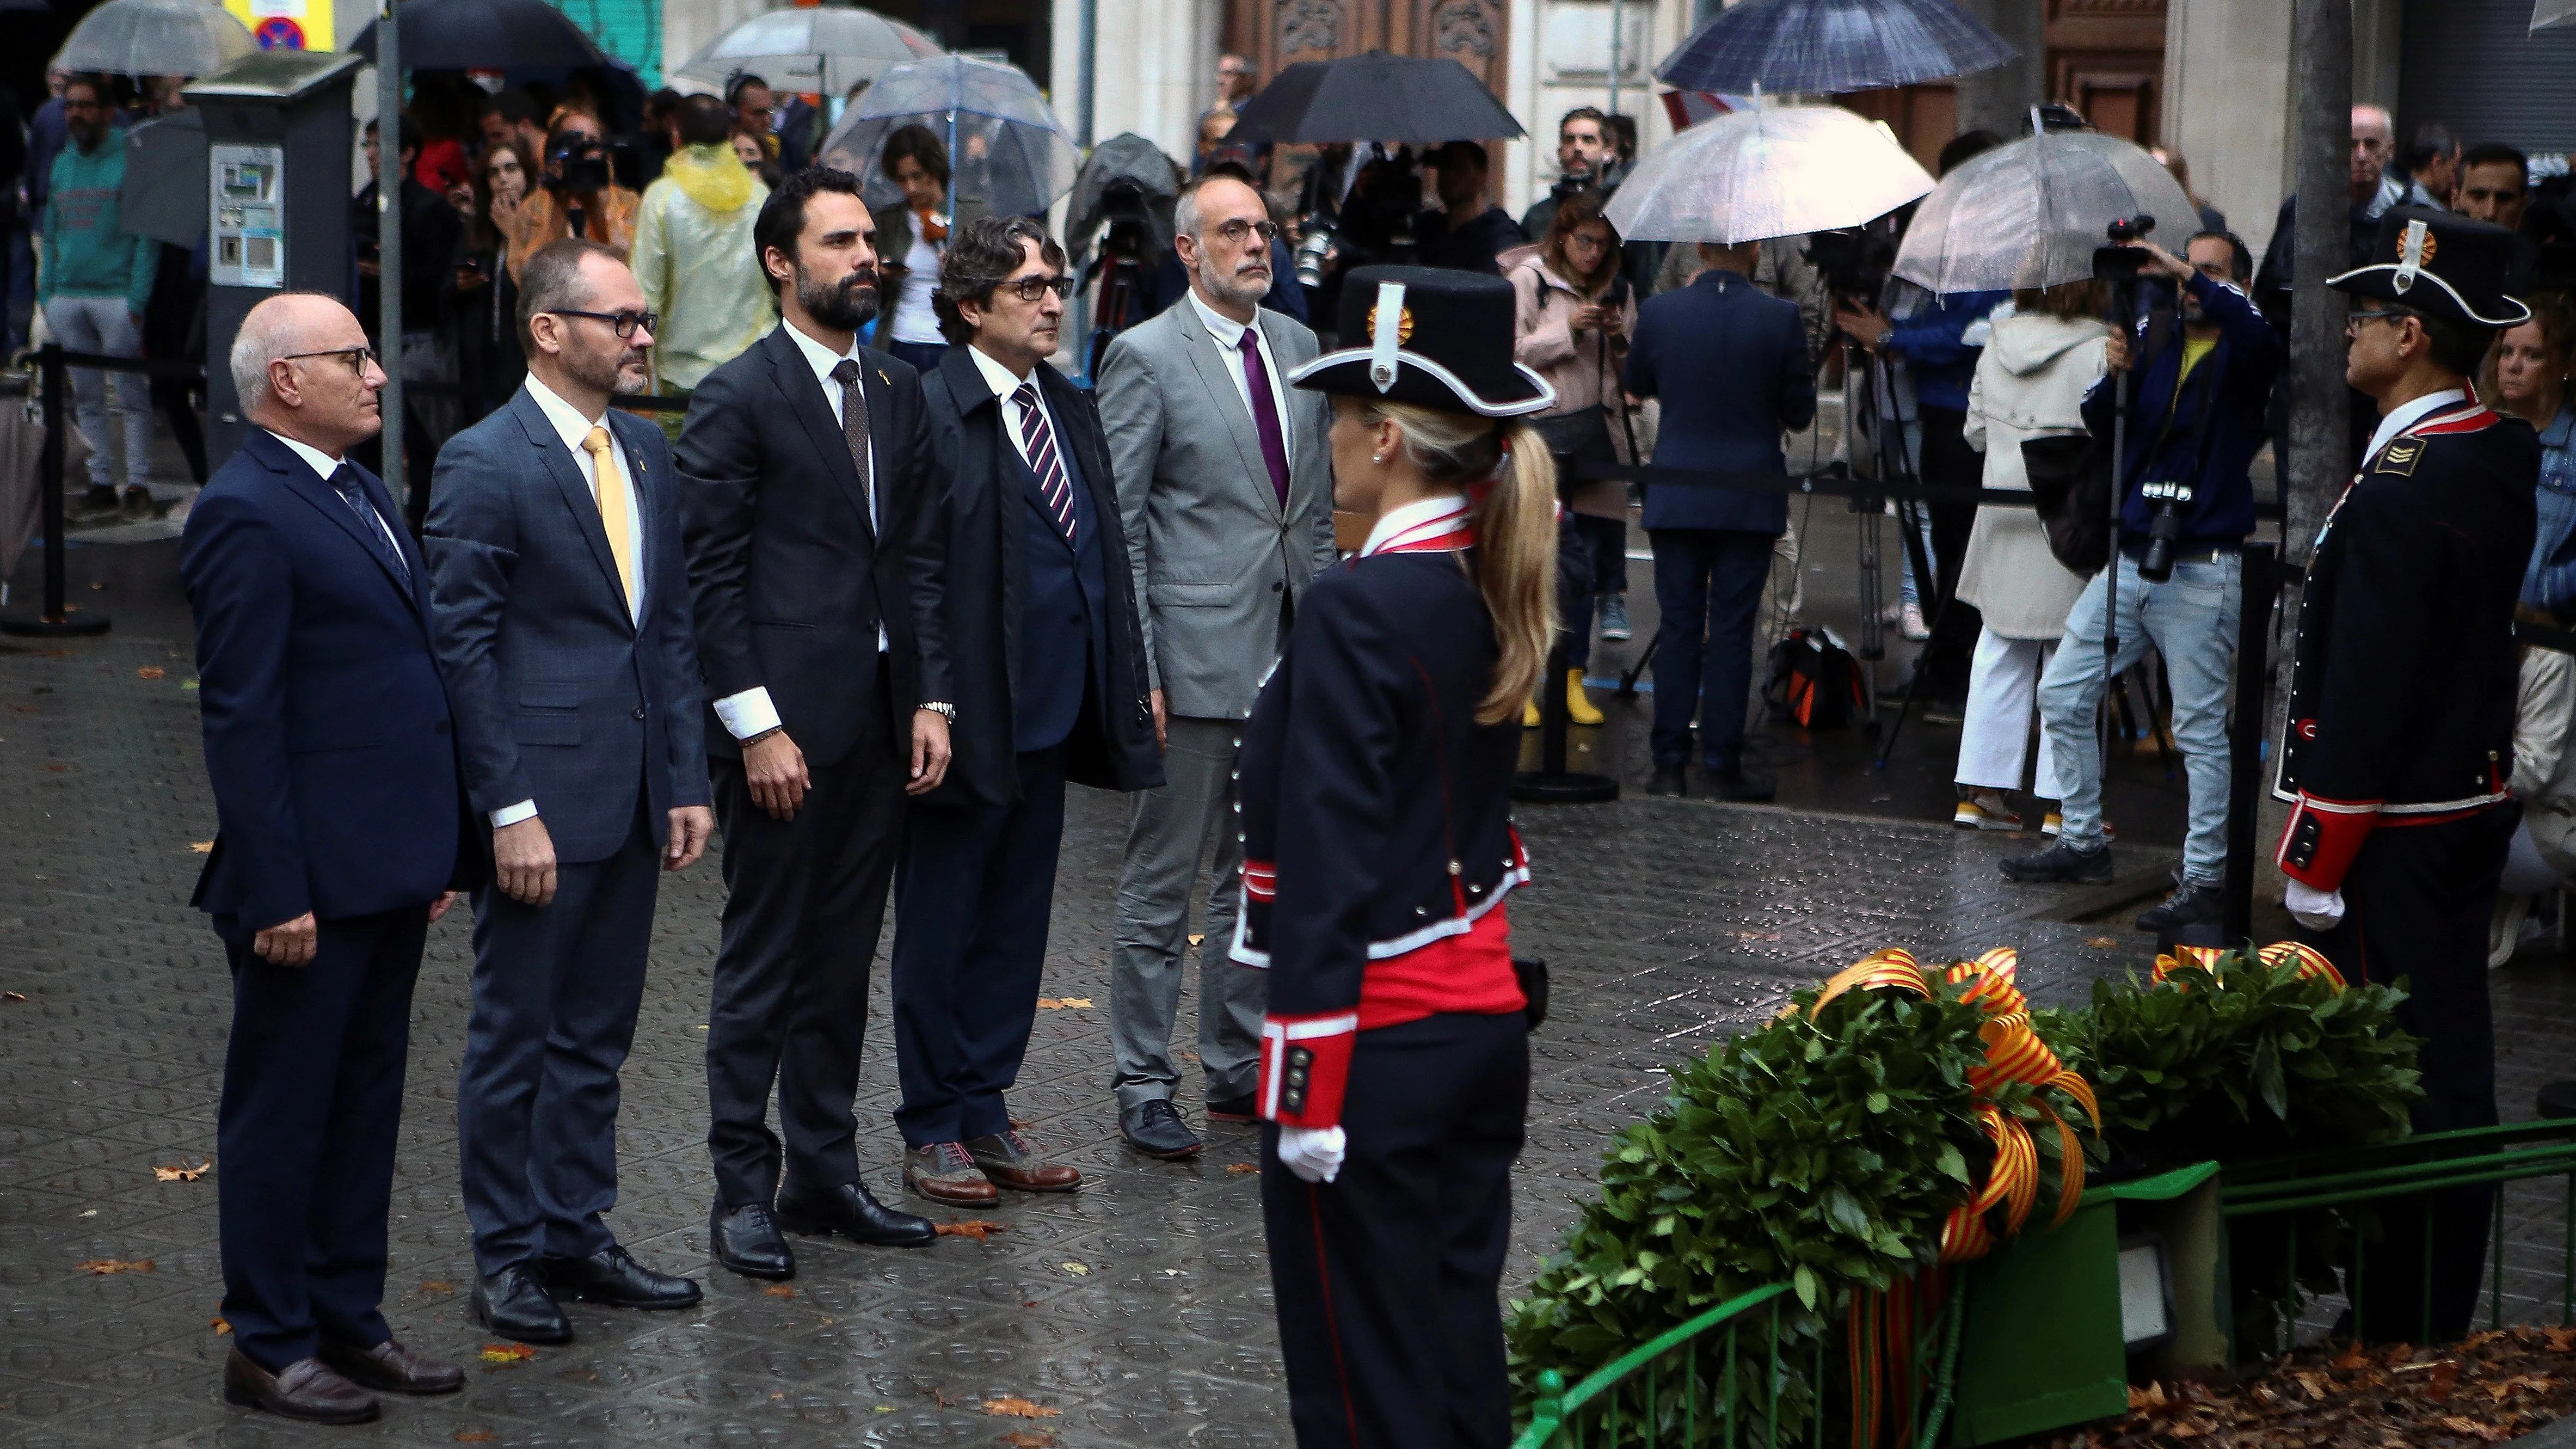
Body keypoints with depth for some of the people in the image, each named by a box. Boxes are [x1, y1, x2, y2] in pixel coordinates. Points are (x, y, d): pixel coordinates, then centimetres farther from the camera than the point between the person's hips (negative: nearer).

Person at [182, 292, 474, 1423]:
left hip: (387, 869, 9)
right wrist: (275, 893, -20)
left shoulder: (359, 492, 15)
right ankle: (268, 1347, 11)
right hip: (312, 881, -9)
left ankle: (347, 1318, 25)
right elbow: (239, 716, -18)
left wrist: (441, 850, 17)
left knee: (366, 1102, 15)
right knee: (282, 1112, 2)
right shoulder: (247, 512, -14)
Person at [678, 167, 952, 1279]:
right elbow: (711, 575, -10)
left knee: (844, 958, 13)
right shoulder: (736, 399, -7)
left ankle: (824, 1172, 22)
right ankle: (743, 1188, 8)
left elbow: (922, 559, 14)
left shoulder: (900, 395, 13)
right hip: (784, 725, -6)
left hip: (882, 724, 6)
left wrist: (931, 699, 4)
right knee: (763, 959, 0)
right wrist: (756, 726, -15)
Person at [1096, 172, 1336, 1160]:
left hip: (1289, 657, 6)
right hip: (1195, 657, -6)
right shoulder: (1145, 357, -7)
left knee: (1260, 879, 14)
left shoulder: (1299, 348, 12)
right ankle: (1144, 1088, 9)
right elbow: (1117, 527, -9)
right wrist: (1135, 670, -14)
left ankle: (1240, 1071, 24)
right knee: (1161, 884, 1)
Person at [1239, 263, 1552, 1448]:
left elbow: (1327, 867, -20)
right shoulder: (1491, 588, 6)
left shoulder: (1357, 609, -19)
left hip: (1378, 1046, -8)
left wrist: (1305, 1093, -17)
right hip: (1484, 1020, 8)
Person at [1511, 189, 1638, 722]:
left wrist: (1620, 341, -4)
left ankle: (1573, 678, 11)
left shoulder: (1618, 290, 14)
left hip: (1598, 435, 4)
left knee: (1583, 555, 5)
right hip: (1541, 432, -4)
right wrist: (1569, 330, -13)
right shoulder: (1528, 281, 2)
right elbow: (1511, 353, -4)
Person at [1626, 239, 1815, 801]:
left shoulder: (1660, 312, -6)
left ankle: (1669, 764, 8)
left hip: (1676, 497, 2)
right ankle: (1723, 764, 6)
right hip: (1749, 500, -1)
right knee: (1732, 631, 3)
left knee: (1678, 628, 8)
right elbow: (1800, 413, -3)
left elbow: (1637, 385, 12)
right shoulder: (1780, 318, -11)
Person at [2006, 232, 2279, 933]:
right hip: (2130, 554, 7)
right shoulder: (2154, 340, 11)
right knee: (2062, 696, 9)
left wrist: (2187, 274, -28)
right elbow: (2100, 423, 7)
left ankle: (2203, 880, 1)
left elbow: (2257, 331, -29)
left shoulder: (2241, 354, -4)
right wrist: (2116, 373, -12)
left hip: (2203, 567, -6)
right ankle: (2083, 843, 23)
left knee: (2200, 729, -5)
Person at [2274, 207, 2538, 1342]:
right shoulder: (2499, 458, 7)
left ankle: (2402, 1337, 3)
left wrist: (2314, 862, -16)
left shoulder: (2401, 491, -22)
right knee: (2452, 1068, 15)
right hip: (2473, 806, 9)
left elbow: (2365, 689, -22)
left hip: (2397, 833, -9)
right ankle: (2442, 1323, 25)